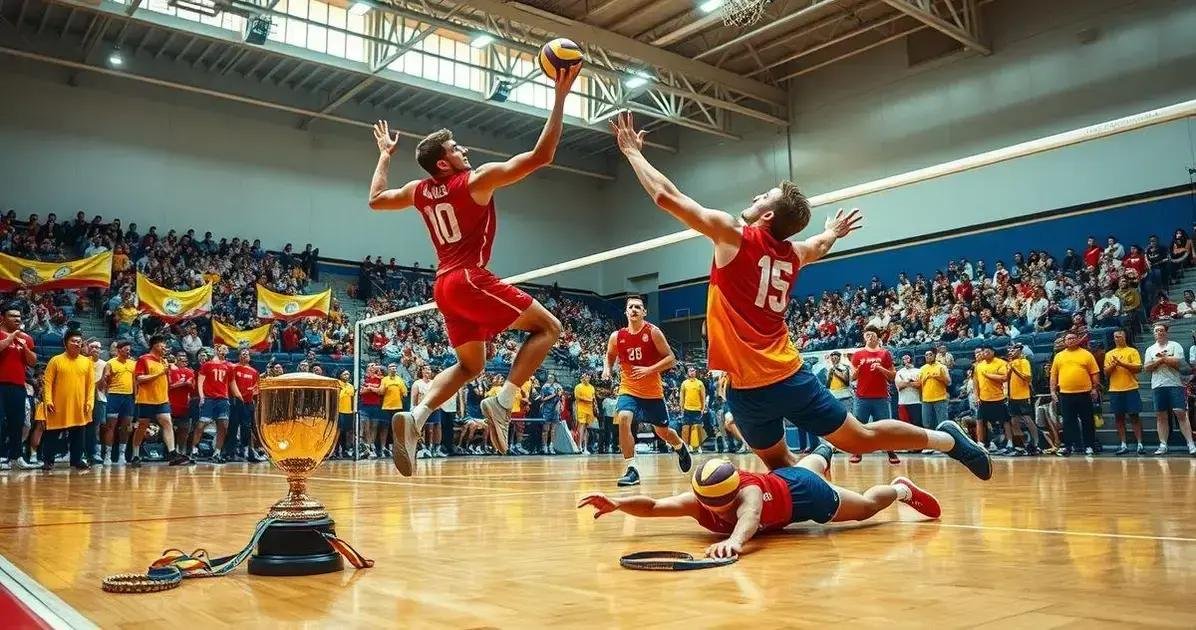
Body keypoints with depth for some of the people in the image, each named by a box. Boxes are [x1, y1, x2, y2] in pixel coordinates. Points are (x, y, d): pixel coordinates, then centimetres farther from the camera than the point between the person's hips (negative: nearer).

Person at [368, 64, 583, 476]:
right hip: (471, 279, -8)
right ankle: (502, 404, -13)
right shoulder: (478, 180, -6)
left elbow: (375, 200, 32)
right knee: (547, 327, 0)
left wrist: (384, 155, 40)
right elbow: (541, 156, -10)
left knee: (469, 366, 20)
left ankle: (414, 418, 0)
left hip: (444, 286, 8)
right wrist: (560, 97, -6)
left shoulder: (419, 191, 13)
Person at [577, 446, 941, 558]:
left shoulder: (748, 491, -46)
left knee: (866, 507, 15)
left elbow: (750, 515, -69)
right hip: (777, 481, 7)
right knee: (800, 466, 40)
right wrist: (617, 503, -58)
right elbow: (653, 506, -39)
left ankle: (901, 490, 44)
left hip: (800, 493, -6)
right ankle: (823, 454, 73)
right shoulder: (698, 499, -33)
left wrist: (735, 540, -91)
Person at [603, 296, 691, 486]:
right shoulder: (617, 336, -1)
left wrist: (649, 370, -22)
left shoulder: (653, 332, -9)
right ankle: (631, 469, -21)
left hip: (653, 392, -1)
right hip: (629, 390, 1)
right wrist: (607, 369, -4)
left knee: (662, 431, 12)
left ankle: (680, 447, 49)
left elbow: (671, 359, -10)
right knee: (623, 418, -27)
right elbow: (610, 357, 18)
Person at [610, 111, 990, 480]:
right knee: (861, 438, 16)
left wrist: (631, 151, 5)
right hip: (789, 375, 5)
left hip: (748, 387, -5)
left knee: (779, 463, 12)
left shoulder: (733, 235, -8)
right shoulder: (792, 254, 9)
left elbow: (665, 196, -7)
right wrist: (833, 232, 58)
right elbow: (819, 246, 35)